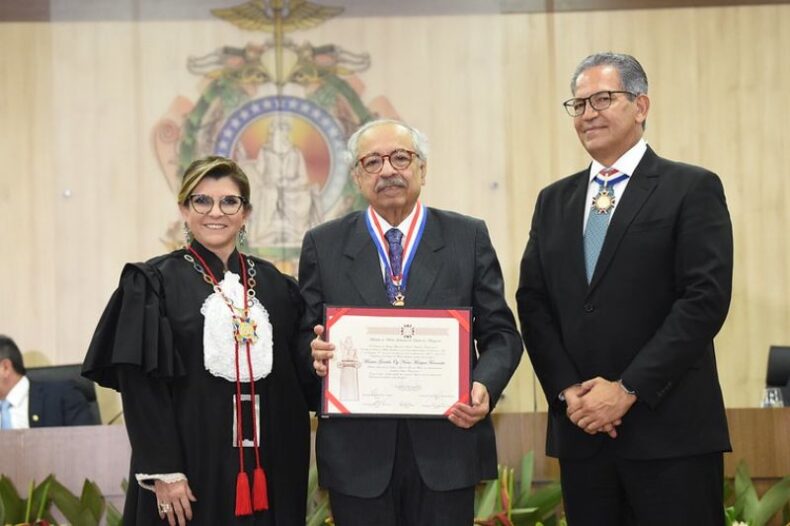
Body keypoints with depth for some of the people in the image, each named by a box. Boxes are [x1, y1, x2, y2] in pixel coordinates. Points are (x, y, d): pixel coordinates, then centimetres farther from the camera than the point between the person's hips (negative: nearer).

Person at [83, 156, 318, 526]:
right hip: (192, 464, -4)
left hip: (268, 467, 4)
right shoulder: (154, 283, -2)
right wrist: (162, 471, -16)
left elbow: (296, 377, 13)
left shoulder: (273, 285, 11)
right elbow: (141, 384, -9)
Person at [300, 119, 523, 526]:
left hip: (447, 443, 0)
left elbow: (500, 333, 5)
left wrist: (485, 386, -15)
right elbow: (304, 337, 8)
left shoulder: (469, 237, 6)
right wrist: (316, 352, -15)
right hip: (357, 451, 0)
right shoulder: (323, 245, 7)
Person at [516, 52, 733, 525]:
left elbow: (706, 299, -10)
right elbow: (533, 304, 11)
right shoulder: (554, 201, 15)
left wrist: (628, 390, -14)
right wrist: (568, 391, -5)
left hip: (671, 432, -4)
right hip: (581, 431, 5)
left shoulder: (692, 189, -1)